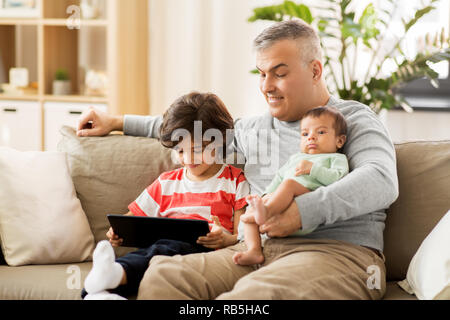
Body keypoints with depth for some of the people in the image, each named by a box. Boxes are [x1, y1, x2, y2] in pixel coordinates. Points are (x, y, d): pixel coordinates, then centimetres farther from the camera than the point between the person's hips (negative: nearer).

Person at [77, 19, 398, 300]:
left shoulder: (354, 119, 9)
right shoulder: (253, 129, 28)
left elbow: (381, 181, -10)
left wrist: (302, 211, -20)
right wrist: (116, 122, 40)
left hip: (339, 250, -5)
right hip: (260, 248, 6)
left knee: (251, 294, -39)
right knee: (162, 274, -24)